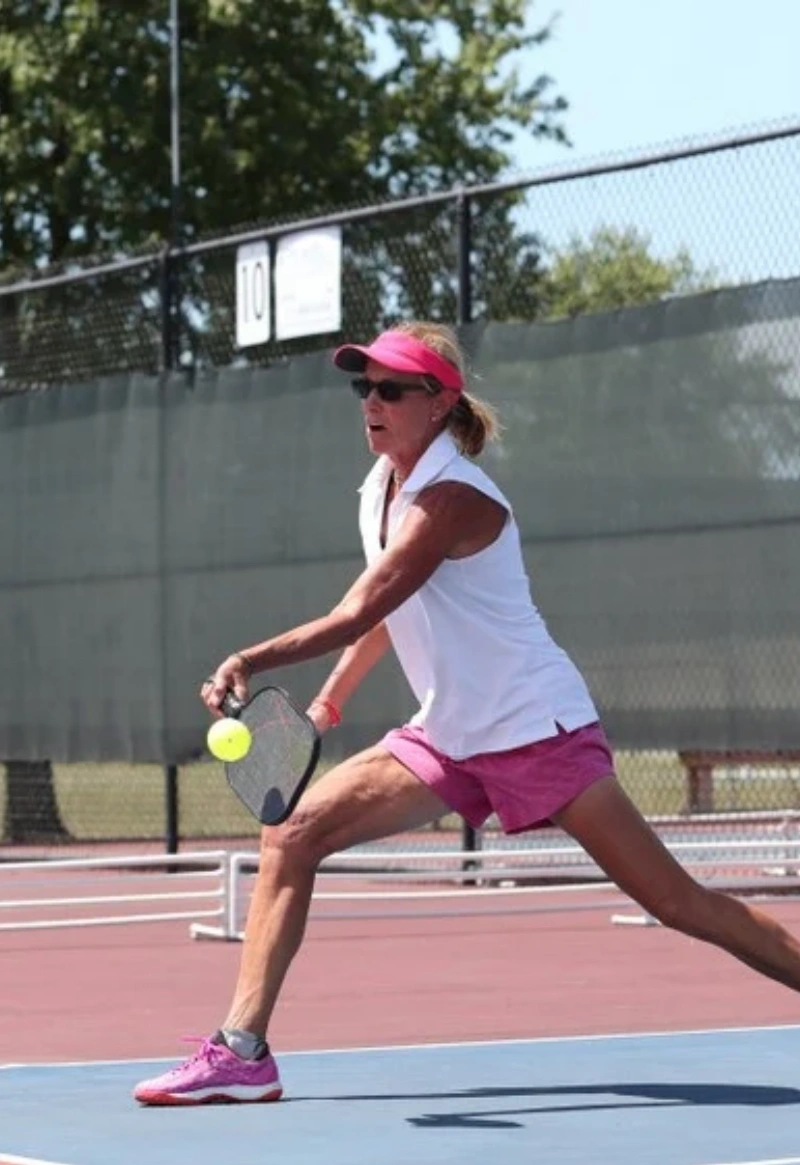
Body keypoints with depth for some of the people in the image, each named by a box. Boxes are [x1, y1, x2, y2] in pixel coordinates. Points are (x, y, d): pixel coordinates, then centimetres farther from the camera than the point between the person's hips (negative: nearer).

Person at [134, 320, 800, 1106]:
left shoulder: (450, 498, -19)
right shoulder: (380, 488, 8)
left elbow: (358, 614, -28)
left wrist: (251, 663, -37)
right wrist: (330, 700, 19)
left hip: (535, 730, -8)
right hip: (448, 738, 8)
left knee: (674, 901, -12)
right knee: (292, 834, -6)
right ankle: (241, 1051, -8)